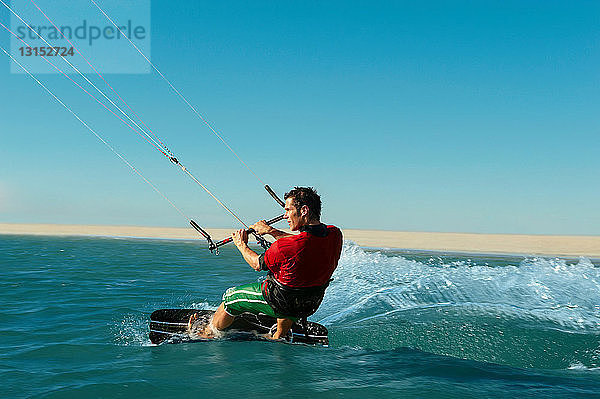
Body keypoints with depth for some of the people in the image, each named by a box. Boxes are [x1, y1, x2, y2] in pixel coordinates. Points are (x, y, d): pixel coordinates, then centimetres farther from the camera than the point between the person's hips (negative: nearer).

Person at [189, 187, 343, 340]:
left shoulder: (286, 247, -33)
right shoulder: (335, 234, -16)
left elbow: (257, 264, -12)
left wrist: (241, 244, 6)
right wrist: (272, 231, 11)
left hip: (281, 303, -6)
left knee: (230, 297, 16)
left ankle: (207, 333, 42)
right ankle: (279, 336, 51)